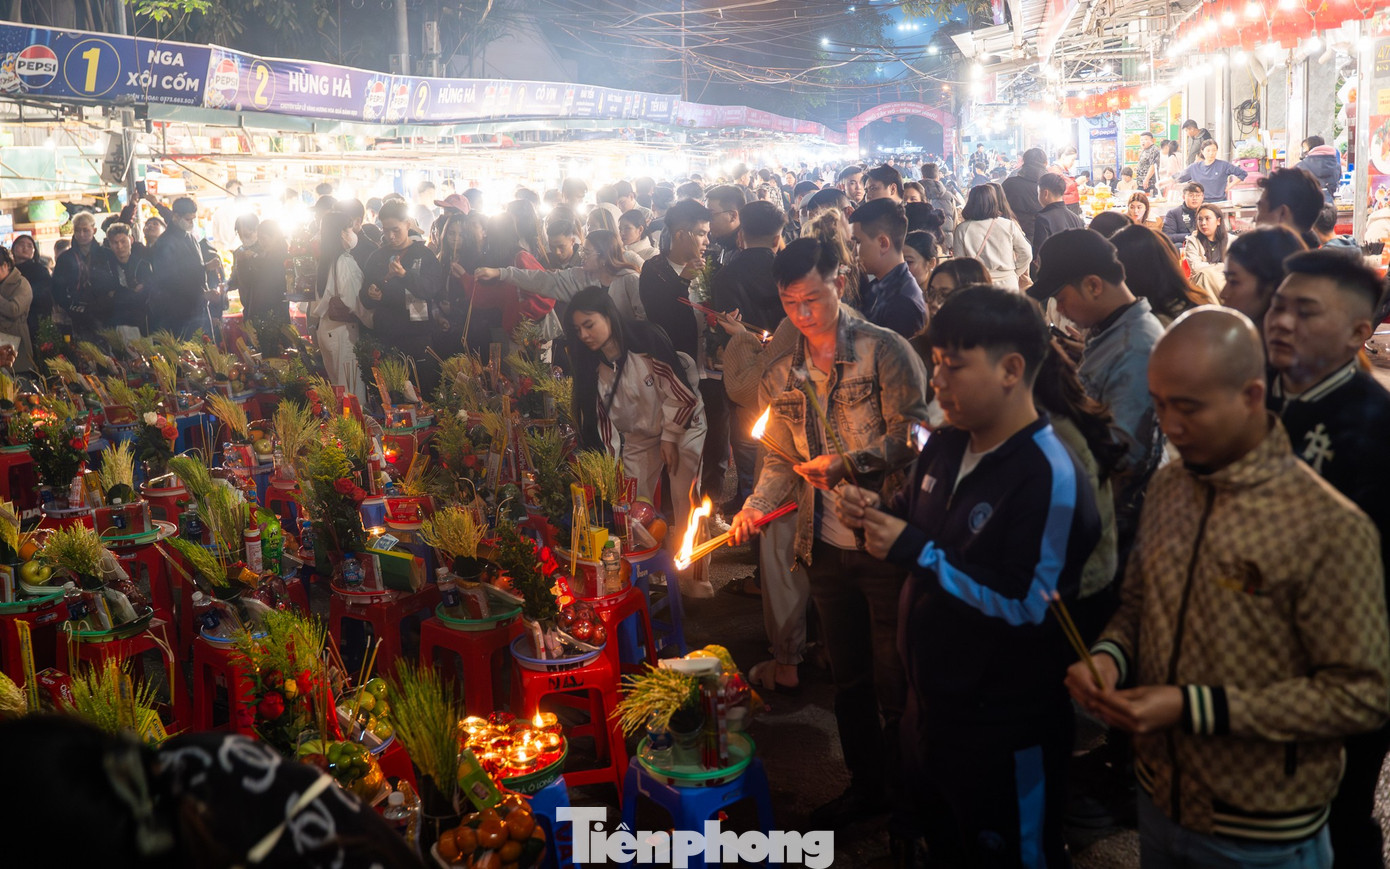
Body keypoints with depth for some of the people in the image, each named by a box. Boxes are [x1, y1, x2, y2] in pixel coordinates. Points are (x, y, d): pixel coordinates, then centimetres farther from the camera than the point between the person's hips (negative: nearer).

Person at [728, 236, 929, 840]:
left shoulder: (883, 350, -8)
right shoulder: (781, 376, 9)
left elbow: (912, 432, -13)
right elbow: (781, 458, 13)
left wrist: (849, 463, -23)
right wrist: (755, 506, -3)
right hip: (826, 549, 6)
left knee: (896, 679, 5)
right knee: (848, 678, 18)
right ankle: (866, 787, 37)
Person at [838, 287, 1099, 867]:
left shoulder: (1050, 476, -25)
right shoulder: (946, 446, 2)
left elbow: (1027, 605, -28)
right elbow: (915, 521, 16)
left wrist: (915, 551, -27)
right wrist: (874, 515, -6)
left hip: (1005, 731, -8)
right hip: (931, 704, 8)